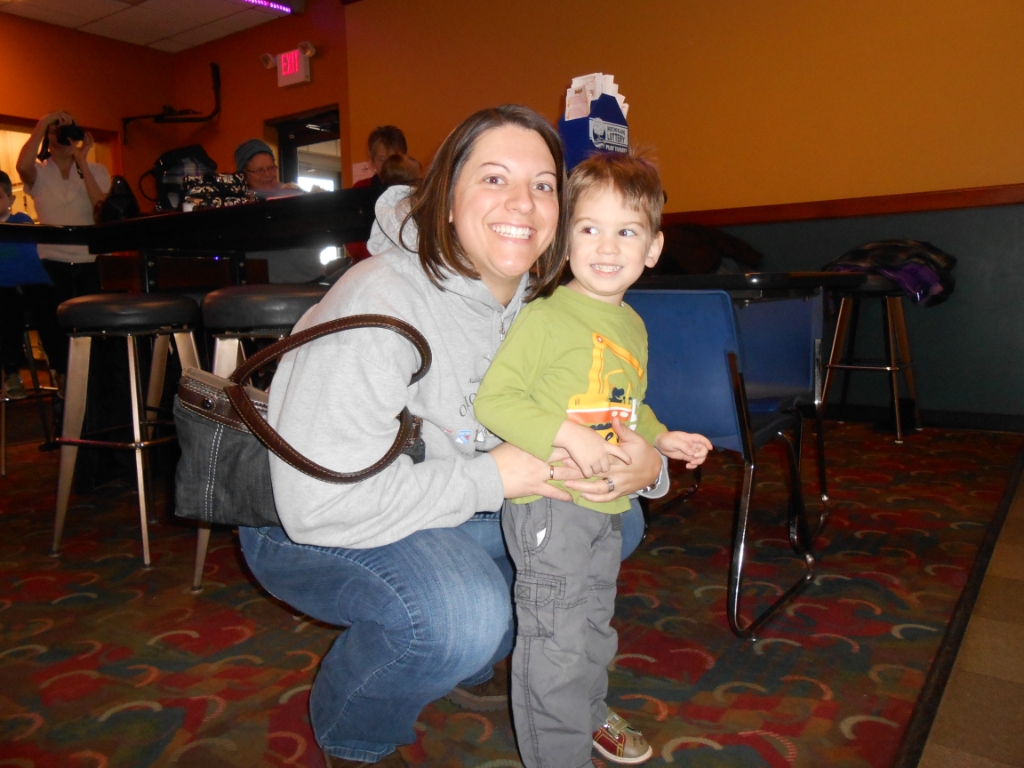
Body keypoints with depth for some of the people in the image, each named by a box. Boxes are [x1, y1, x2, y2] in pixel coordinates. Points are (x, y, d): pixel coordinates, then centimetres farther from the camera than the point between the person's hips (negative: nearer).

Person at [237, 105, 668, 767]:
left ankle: (467, 661, 20)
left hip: (456, 511, 7)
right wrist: (493, 477, -29)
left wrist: (645, 462, -21)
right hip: (304, 530, -7)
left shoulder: (539, 302, -5)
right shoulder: (381, 303, -29)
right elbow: (316, 502, -34)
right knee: (460, 615, -34)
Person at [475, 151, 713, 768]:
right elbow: (493, 398, -22)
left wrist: (660, 437, 7)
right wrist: (568, 435, -29)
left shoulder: (634, 326, 9)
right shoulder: (545, 317, -17)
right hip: (548, 503, -8)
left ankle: (590, 713, 49)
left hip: (608, 505, 8)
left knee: (595, 623, 25)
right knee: (555, 641, 1)